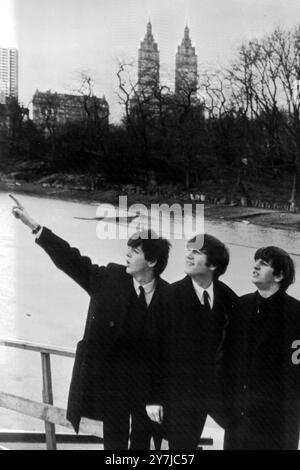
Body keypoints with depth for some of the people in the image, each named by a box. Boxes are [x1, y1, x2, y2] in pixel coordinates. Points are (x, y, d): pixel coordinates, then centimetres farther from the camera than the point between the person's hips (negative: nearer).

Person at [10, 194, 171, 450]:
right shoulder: (109, 279, -10)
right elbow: (71, 259, -10)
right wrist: (33, 225, -14)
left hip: (148, 381, 0)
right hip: (111, 378, 0)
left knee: (143, 437, 20)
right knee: (115, 438, 17)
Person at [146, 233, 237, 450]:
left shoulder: (228, 298, -3)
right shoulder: (169, 296, -9)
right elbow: (155, 348, -8)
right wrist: (154, 398, -10)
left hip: (221, 391, 2)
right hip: (181, 392, -2)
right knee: (182, 445, 8)